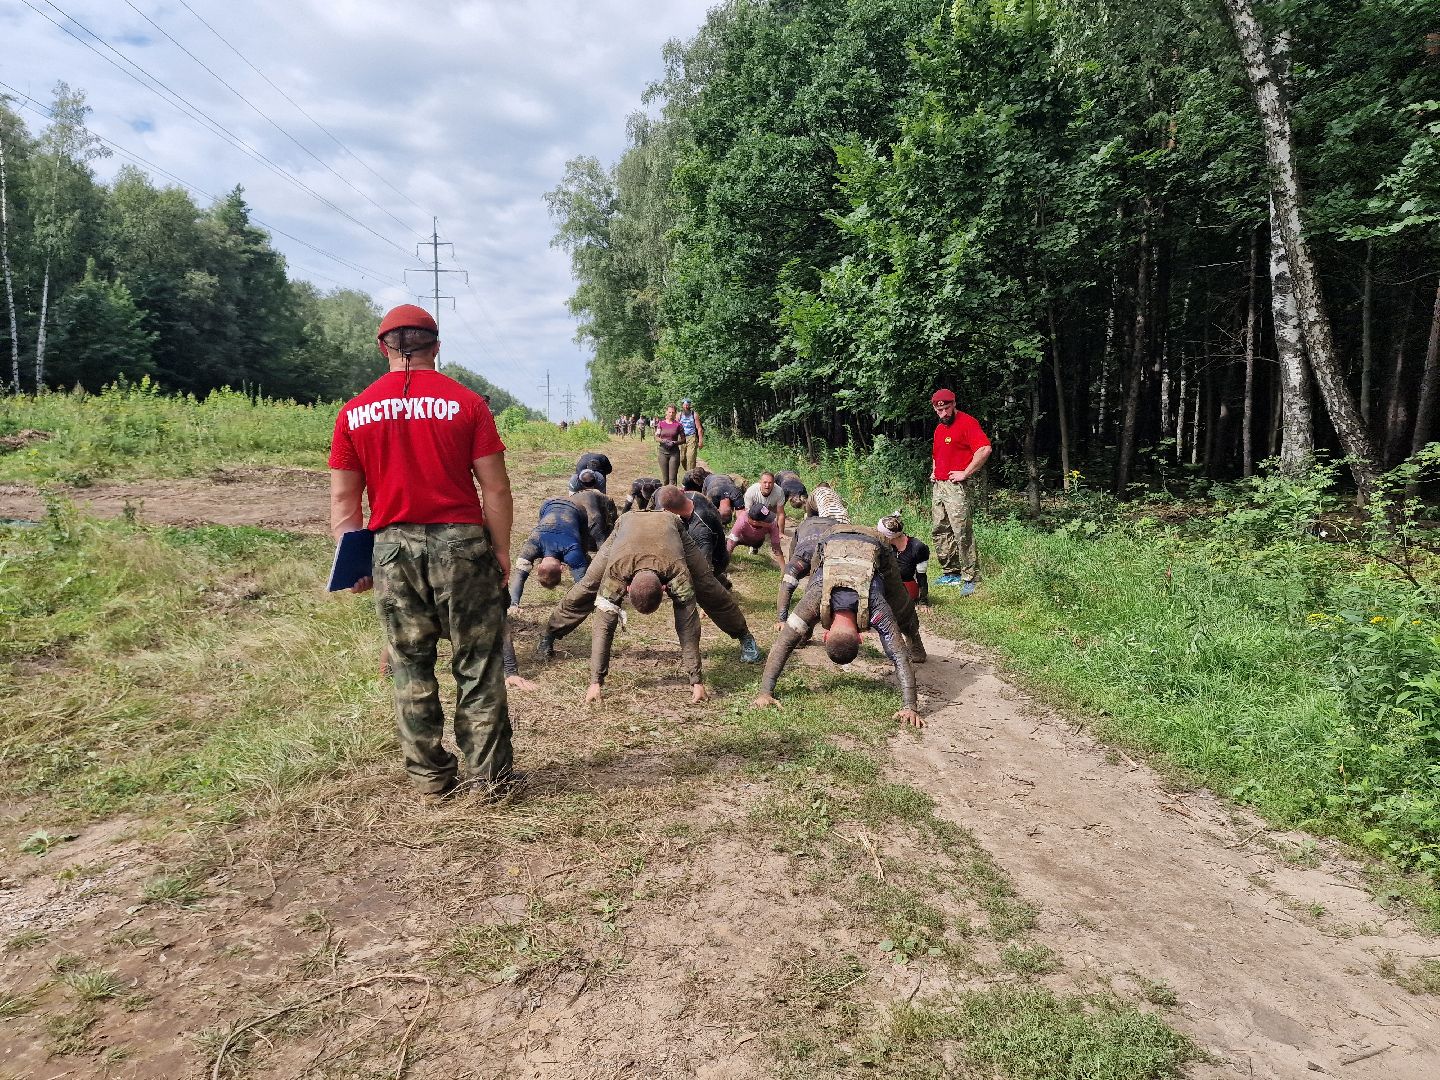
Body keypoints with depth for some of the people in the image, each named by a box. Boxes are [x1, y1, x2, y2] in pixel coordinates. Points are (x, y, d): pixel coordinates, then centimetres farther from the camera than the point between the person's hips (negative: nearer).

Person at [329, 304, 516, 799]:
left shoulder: (355, 412, 6)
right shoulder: (465, 403, -2)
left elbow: (342, 497, 6)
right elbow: (495, 487, -4)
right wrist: (502, 550, 4)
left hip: (392, 548, 3)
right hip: (460, 541, -2)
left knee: (410, 666, 13)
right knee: (477, 663, 6)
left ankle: (429, 774, 22)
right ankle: (492, 772, 11)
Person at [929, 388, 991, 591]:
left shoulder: (967, 422, -8)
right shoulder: (939, 428, 19)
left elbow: (984, 449, -21)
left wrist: (965, 473, -19)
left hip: (958, 486, -9)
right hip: (938, 486, 9)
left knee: (963, 533, -11)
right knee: (939, 532, 10)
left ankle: (971, 578, -7)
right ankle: (950, 573, 19)